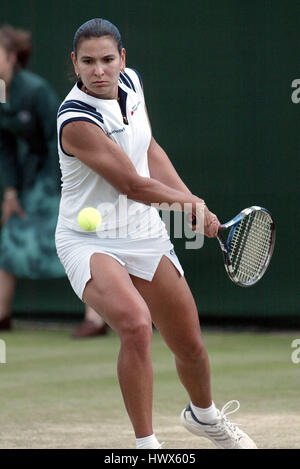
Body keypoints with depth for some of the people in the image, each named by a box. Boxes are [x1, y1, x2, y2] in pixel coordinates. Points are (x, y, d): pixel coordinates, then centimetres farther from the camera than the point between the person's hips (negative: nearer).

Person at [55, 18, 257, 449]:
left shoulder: (131, 82, -1)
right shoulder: (77, 122, -25)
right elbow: (133, 185, -20)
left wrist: (192, 201, 7)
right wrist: (190, 204, -6)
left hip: (146, 236, 7)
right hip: (90, 241, -7)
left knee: (190, 347, 13)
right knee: (136, 324, -34)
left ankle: (204, 414, 47)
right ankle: (146, 443, -22)